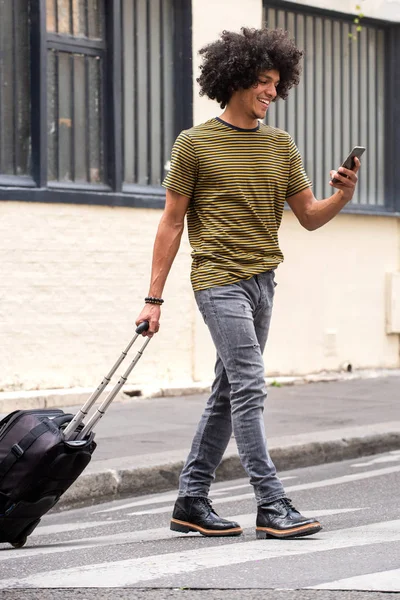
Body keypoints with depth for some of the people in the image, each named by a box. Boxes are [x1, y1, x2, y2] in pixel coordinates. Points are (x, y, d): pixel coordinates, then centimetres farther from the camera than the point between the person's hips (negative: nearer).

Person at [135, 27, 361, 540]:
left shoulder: (281, 146, 13)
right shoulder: (194, 144, -2)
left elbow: (309, 217, 13)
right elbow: (172, 222, 0)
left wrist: (342, 197, -9)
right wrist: (154, 299, -2)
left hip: (262, 282, 6)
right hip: (220, 280, -6)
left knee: (228, 392, 9)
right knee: (249, 386, -14)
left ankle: (191, 501, 17)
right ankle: (271, 504, -13)